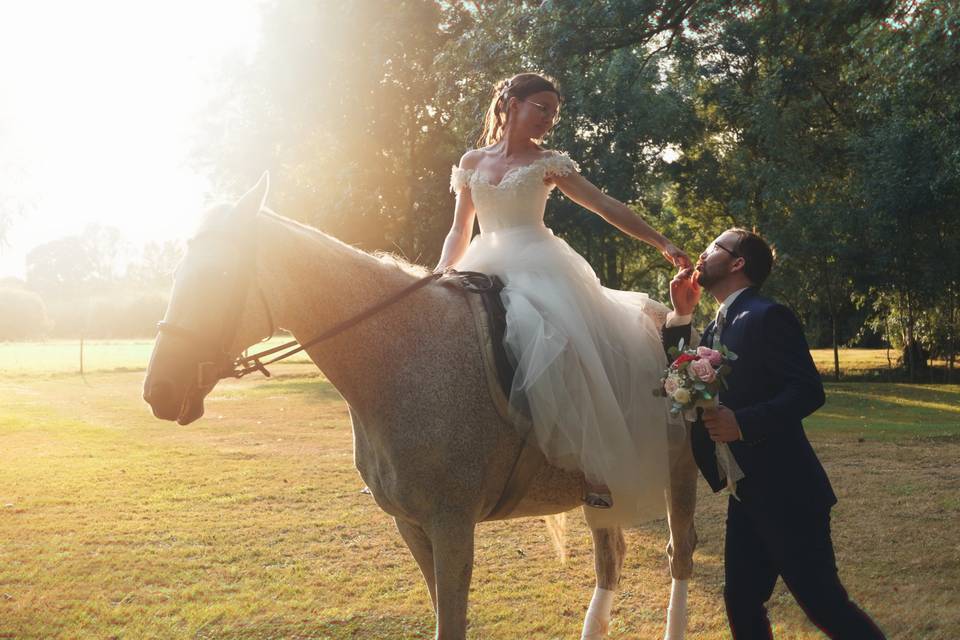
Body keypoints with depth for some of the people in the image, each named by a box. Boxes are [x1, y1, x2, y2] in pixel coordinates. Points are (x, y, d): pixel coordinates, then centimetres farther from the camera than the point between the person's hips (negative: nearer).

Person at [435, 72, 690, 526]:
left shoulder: (548, 164, 9)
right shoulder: (472, 163, 16)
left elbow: (608, 208, 4)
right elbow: (459, 232, 17)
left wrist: (663, 244, -3)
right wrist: (439, 277, 1)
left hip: (539, 269, -3)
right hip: (486, 272, 4)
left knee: (563, 344, -29)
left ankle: (596, 467, -26)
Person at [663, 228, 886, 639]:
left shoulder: (766, 316, -14)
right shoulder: (717, 327, 15)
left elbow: (808, 391, -20)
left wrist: (742, 423, -29)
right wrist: (680, 316, 4)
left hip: (785, 491, -9)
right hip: (746, 496, 9)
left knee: (824, 604, -2)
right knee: (742, 604, 12)